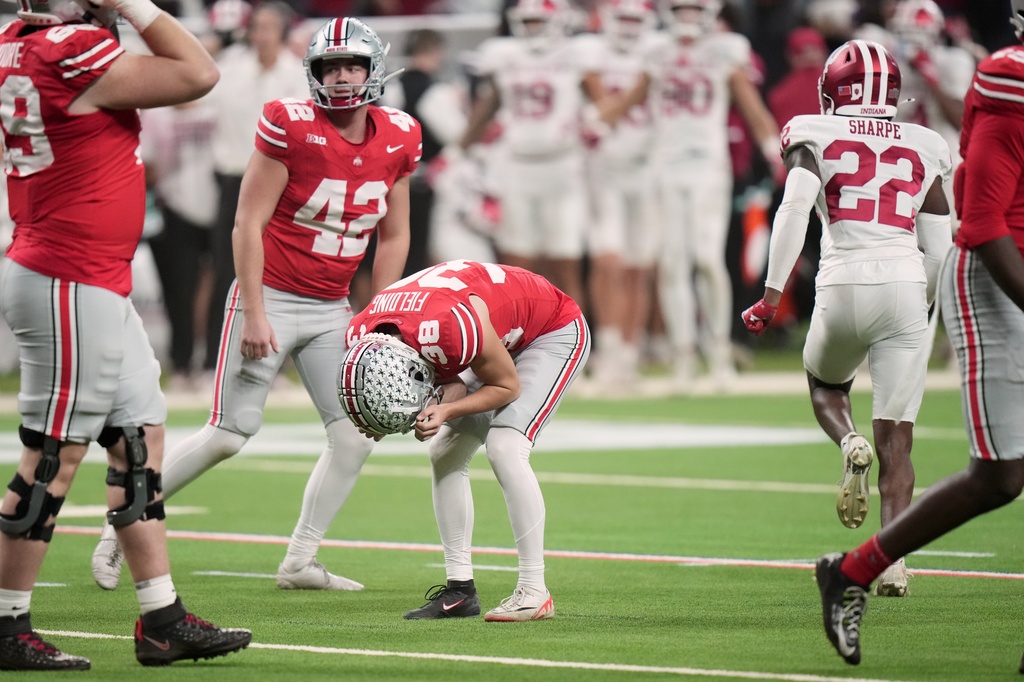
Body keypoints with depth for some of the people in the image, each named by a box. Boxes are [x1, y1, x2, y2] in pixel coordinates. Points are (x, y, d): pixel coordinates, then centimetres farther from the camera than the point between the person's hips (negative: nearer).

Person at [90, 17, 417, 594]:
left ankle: (300, 562, 8)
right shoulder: (290, 126, -16)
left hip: (332, 309, 6)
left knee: (357, 434, -3)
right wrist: (254, 314, -18)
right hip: (271, 299, -6)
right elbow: (249, 225, -14)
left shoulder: (398, 139, 0)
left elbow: (393, 237, 11)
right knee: (229, 435, -8)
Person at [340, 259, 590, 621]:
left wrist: (446, 410, -34)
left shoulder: (451, 327, -42)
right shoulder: (362, 337, -20)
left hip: (554, 332, -8)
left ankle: (533, 591, -19)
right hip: (503, 341, 8)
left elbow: (507, 386, -23)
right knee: (445, 454, 1)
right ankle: (460, 590, 7)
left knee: (504, 448, -22)